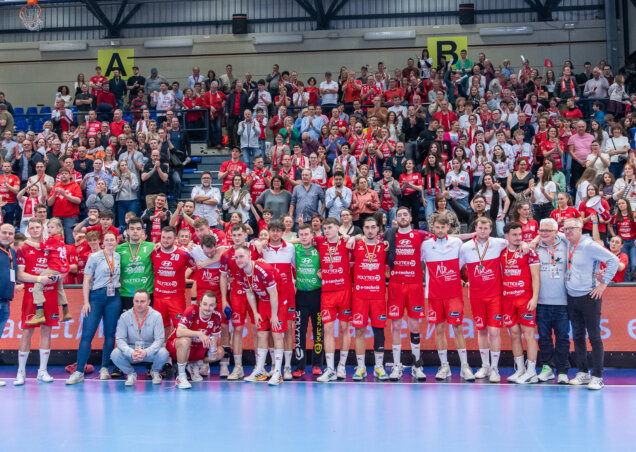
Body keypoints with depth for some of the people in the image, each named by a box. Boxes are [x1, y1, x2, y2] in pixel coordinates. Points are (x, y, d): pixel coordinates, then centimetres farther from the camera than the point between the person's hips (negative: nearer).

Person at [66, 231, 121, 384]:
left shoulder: (119, 257, 9)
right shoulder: (95, 257, 0)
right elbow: (86, 280, -2)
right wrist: (86, 301, -7)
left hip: (114, 298, 3)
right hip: (96, 296, -3)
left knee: (110, 334, 4)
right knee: (87, 333, -8)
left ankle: (105, 369, 13)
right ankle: (79, 371, -9)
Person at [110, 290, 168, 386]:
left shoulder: (156, 316, -10)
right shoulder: (125, 317, -7)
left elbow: (159, 339, -15)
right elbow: (120, 339, -12)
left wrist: (146, 352, -35)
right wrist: (131, 352, -33)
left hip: (150, 352, -1)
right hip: (131, 351, 1)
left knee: (163, 353, -32)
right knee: (115, 354, -29)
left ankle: (155, 372, 6)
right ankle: (130, 373, 4)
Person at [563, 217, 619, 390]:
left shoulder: (589, 245, -13)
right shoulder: (567, 246, 8)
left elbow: (613, 260, -15)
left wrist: (603, 283, -13)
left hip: (589, 297, -7)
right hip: (572, 298, 7)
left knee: (594, 337, -4)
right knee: (577, 336, 11)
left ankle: (597, 377, -2)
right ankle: (582, 373, 20)